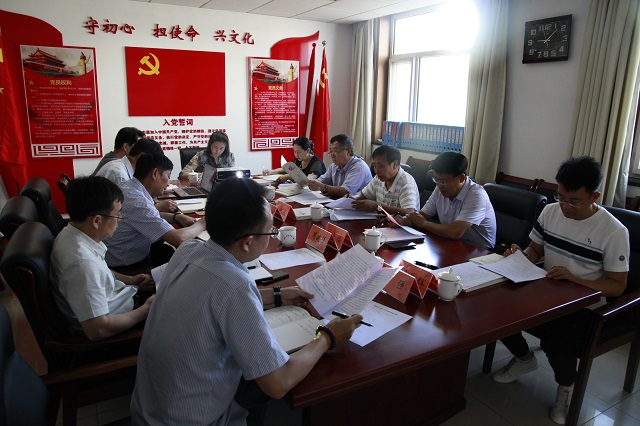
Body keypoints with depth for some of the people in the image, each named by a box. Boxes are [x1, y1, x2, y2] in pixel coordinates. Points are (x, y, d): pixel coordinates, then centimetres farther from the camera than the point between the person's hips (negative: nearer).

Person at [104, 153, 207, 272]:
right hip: (127, 267, -8)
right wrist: (201, 224, -13)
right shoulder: (137, 202, -29)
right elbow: (178, 238, -32)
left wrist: (176, 217, 1)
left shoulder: (128, 186, -1)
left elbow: (149, 216, 17)